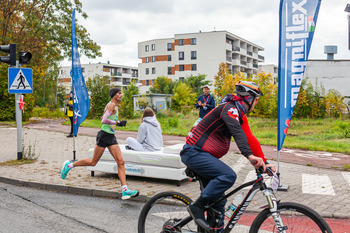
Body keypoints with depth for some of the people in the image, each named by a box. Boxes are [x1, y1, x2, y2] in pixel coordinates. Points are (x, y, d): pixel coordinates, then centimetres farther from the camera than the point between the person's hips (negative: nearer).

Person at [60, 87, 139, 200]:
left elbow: (102, 118, 29)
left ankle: (125, 191, -9)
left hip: (111, 137, 9)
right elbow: (103, 120, -22)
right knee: (93, 162, 2)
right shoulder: (112, 105, -11)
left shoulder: (113, 106, 18)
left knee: (121, 162, -5)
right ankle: (69, 165, 23)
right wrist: (117, 123, -19)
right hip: (104, 135, -9)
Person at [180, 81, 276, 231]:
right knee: (229, 175, -28)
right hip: (194, 153, -10)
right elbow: (237, 132, -32)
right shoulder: (230, 108, -15)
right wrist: (249, 155, -45)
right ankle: (197, 207, -17)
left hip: (205, 156, 10)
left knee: (219, 201, 9)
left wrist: (264, 162, 9)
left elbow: (250, 139, 14)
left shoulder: (240, 114, 16)